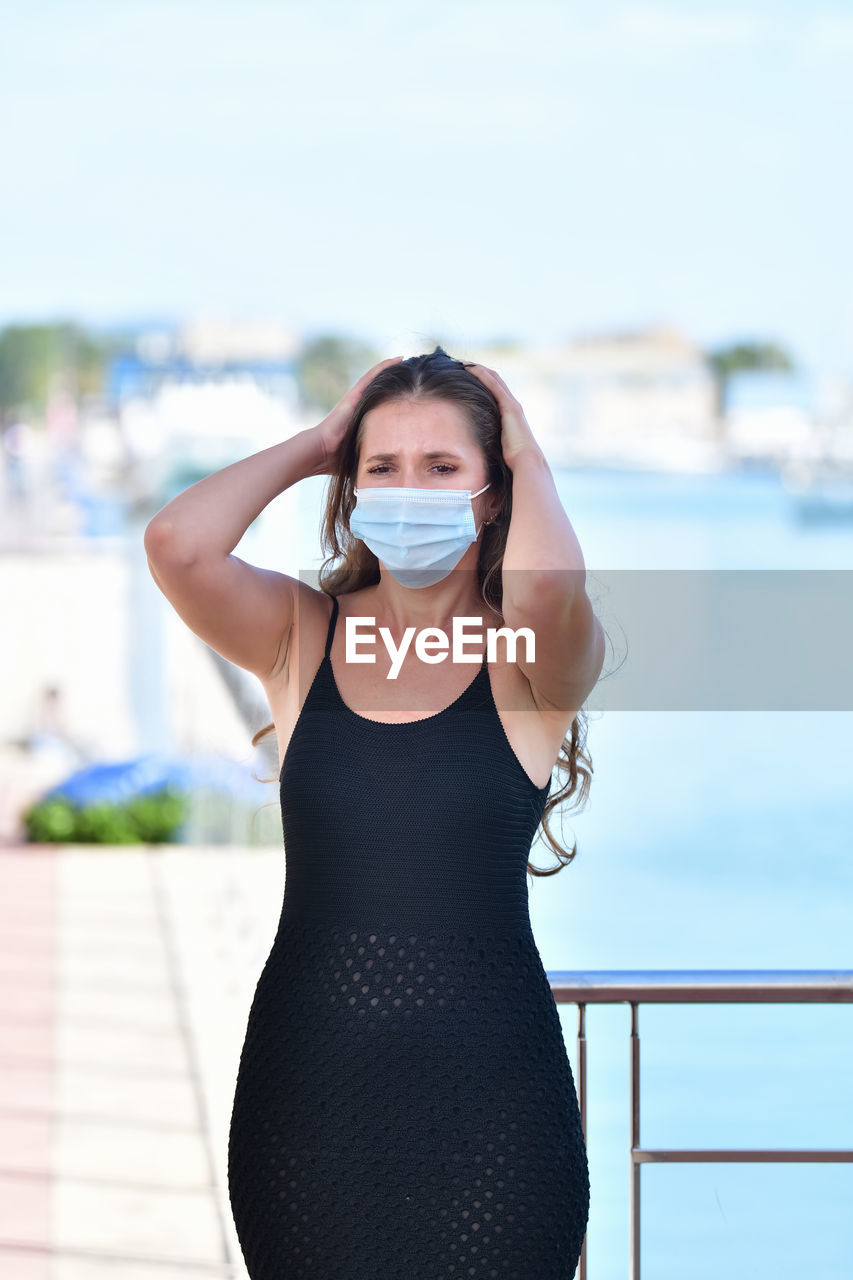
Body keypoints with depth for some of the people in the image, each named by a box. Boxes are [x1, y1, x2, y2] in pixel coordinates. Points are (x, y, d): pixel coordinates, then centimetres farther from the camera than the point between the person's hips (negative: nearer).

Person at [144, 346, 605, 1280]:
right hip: (307, 1074, 2)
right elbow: (177, 544, -15)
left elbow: (547, 585, -27)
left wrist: (526, 454, -7)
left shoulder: (532, 658, -3)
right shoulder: (301, 634, 4)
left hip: (486, 1086, -2)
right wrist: (310, 446, -1)